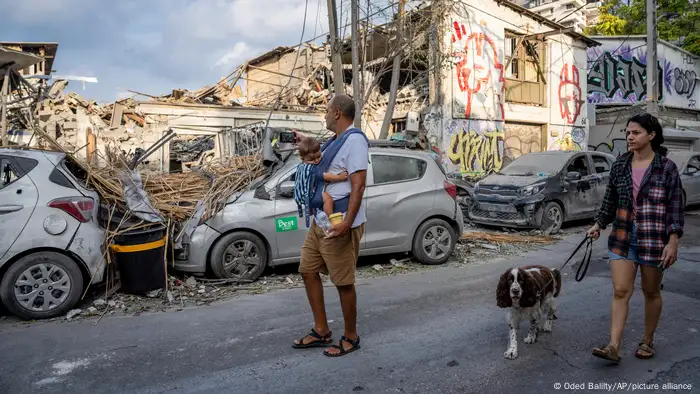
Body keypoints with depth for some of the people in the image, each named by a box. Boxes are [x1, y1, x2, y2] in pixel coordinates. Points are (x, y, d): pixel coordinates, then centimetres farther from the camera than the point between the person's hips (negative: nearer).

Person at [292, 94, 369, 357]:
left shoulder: (354, 140, -14)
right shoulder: (334, 141, 16)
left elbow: (358, 186, -21)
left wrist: (347, 223, -30)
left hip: (339, 226, -10)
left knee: (343, 283, 1)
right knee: (308, 271, 13)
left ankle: (351, 338, 20)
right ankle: (321, 331, 26)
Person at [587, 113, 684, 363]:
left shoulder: (666, 167, -5)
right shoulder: (620, 165, 5)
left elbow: (675, 206, -7)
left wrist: (673, 241, -13)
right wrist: (599, 224, 7)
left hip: (654, 240, -2)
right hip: (622, 239, 3)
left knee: (651, 292, 12)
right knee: (620, 292, -2)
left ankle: (648, 341, 29)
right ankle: (614, 347, -3)